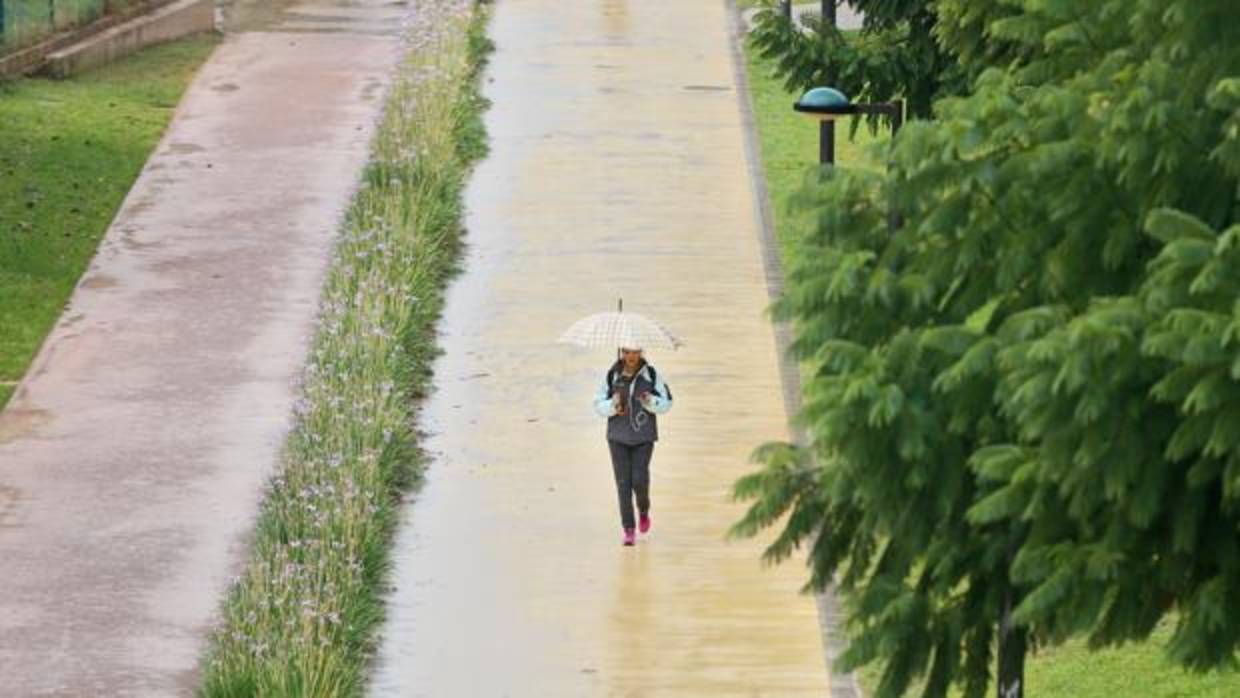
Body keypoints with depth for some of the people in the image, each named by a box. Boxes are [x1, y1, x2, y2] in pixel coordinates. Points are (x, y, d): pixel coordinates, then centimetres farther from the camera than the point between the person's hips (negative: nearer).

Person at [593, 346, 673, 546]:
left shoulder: (651, 375, -4)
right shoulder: (612, 376, -3)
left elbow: (666, 404, -2)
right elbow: (599, 405, 0)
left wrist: (650, 401, -22)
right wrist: (613, 406, -21)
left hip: (644, 437, -1)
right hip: (618, 437, 1)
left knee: (639, 480, -10)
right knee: (623, 483, -4)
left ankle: (644, 510, 23)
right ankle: (629, 530, 3)